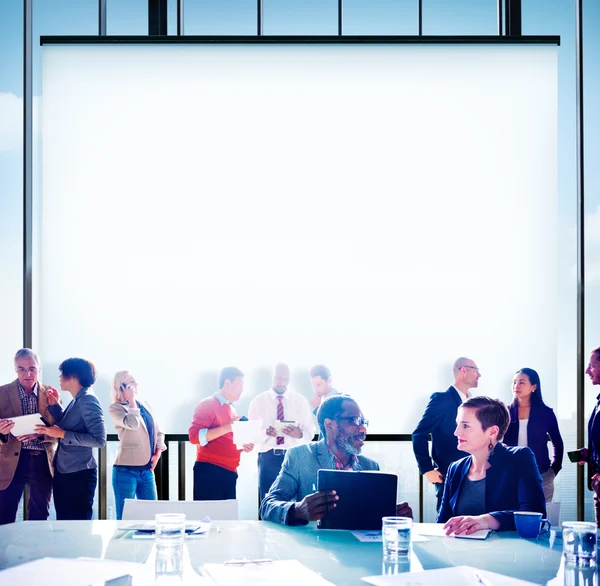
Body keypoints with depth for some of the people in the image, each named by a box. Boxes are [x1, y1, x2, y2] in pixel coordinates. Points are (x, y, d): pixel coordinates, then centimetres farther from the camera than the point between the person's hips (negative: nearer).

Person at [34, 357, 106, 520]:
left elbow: (99, 439, -23)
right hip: (63, 473, 9)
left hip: (79, 475, -9)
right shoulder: (76, 401, 13)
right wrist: (54, 405, 12)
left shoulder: (88, 400, -15)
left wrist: (62, 434, -23)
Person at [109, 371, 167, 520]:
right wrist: (131, 400, -11)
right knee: (125, 518, -2)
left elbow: (158, 432, 19)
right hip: (126, 470, -6)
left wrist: (157, 453, 4)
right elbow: (133, 424, -24)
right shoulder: (116, 408, -6)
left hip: (147, 470, 6)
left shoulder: (145, 406, 14)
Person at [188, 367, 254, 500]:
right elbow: (194, 435, -17)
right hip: (210, 472, -9)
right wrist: (227, 428, -21)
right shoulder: (208, 404, -5)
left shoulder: (231, 410, 20)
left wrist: (242, 446, 10)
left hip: (229, 473, 9)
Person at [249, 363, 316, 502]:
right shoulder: (258, 401, 6)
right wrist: (264, 433, -21)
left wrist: (299, 434, -19)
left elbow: (310, 432, 5)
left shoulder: (301, 401, 8)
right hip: (267, 457, 0)